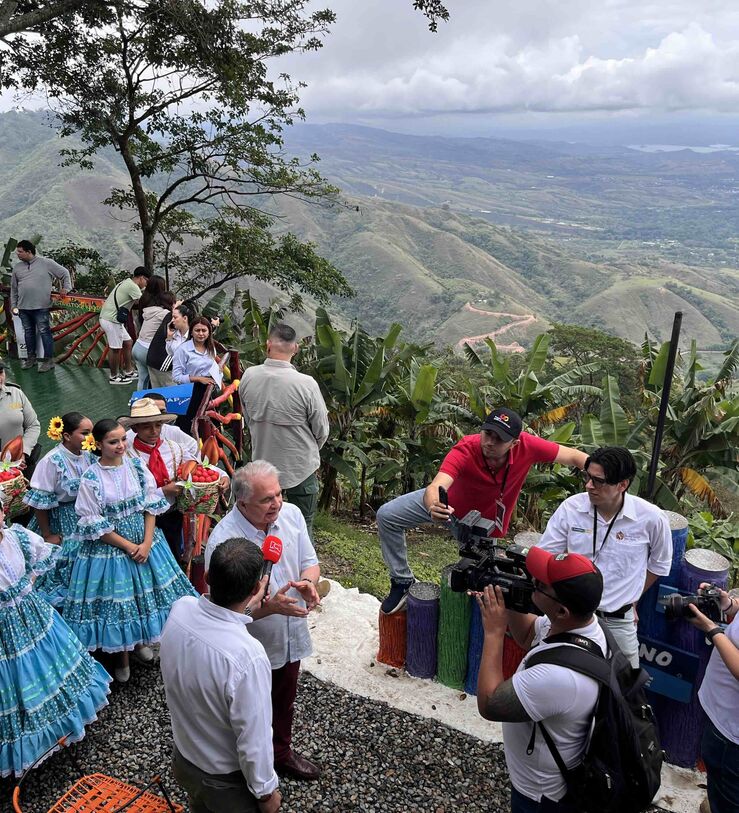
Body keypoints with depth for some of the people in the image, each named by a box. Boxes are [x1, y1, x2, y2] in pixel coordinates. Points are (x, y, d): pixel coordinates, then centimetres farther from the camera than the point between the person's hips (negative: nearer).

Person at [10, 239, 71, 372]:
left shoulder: (46, 263, -2)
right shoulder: (17, 267, 12)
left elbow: (64, 273, 6)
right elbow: (14, 289, 17)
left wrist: (65, 288, -2)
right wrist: (14, 305, 13)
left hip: (41, 306, -5)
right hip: (23, 307, 5)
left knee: (44, 332, -5)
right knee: (28, 332, 13)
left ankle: (48, 360, 0)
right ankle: (31, 357, 24)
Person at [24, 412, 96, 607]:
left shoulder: (89, 456, -4)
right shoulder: (52, 461, -19)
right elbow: (40, 501, -14)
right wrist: (47, 535, -8)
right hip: (61, 525, -5)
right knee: (62, 566, 6)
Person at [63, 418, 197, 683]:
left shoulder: (137, 466, -5)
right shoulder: (91, 478, -15)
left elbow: (151, 507, -2)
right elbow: (95, 526, -12)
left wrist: (146, 543, -12)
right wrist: (128, 546, -13)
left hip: (144, 542, 4)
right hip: (110, 549, -4)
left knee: (145, 591, 16)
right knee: (117, 599, 7)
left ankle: (139, 641, 42)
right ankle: (122, 656, 29)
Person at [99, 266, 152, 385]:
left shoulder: (126, 283, 16)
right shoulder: (133, 287, -16)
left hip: (108, 318, 10)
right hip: (111, 320, -10)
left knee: (127, 343, 16)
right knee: (115, 348, 1)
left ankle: (128, 372, 25)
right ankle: (114, 377, 13)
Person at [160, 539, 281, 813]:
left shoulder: (180, 609, -22)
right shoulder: (247, 657, -40)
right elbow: (254, 740, -27)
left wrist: (243, 608, -1)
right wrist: (266, 791, -11)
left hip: (182, 758, 5)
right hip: (226, 780, -5)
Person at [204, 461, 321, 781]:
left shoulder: (291, 514, -13)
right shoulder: (222, 541, -30)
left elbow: (310, 563, 0)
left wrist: (308, 582, -22)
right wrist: (271, 606, -38)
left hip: (290, 638, 5)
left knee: (284, 705, 29)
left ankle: (282, 753, 56)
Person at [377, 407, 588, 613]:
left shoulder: (526, 446, -32)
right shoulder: (465, 450, -39)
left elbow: (574, 457, -22)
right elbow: (435, 487, -52)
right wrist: (433, 507, -75)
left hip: (482, 519, 1)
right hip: (447, 502, -1)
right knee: (387, 516, -11)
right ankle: (403, 581, 6)